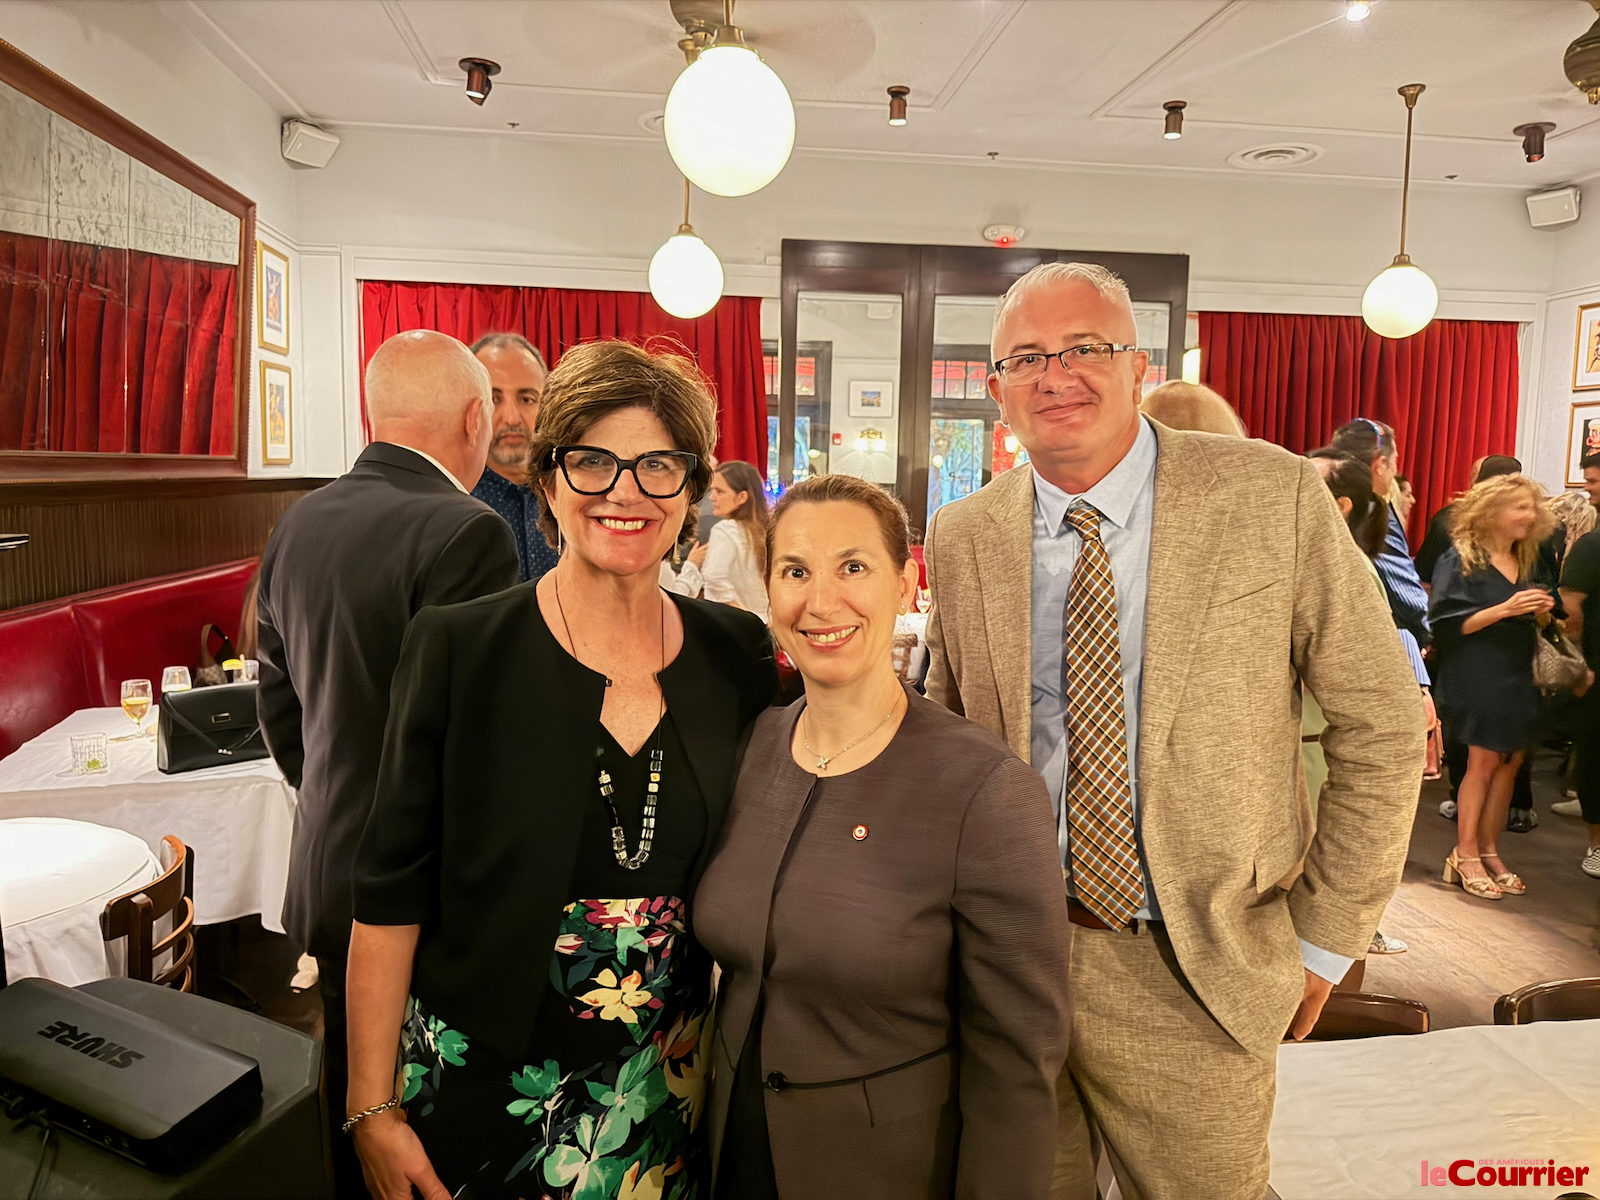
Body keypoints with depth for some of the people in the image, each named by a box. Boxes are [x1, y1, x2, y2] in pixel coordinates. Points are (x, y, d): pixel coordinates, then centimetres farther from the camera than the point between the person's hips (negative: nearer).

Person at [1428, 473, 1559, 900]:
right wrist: (1504, 609, -22)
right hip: (1478, 677, -6)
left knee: (1509, 764, 4)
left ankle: (1489, 851, 13)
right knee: (1483, 762, -5)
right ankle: (1466, 856, 4)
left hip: (1518, 677, 6)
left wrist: (1540, 611, 4)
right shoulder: (1460, 559, -7)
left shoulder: (1526, 561, 14)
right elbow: (1449, 622, -15)